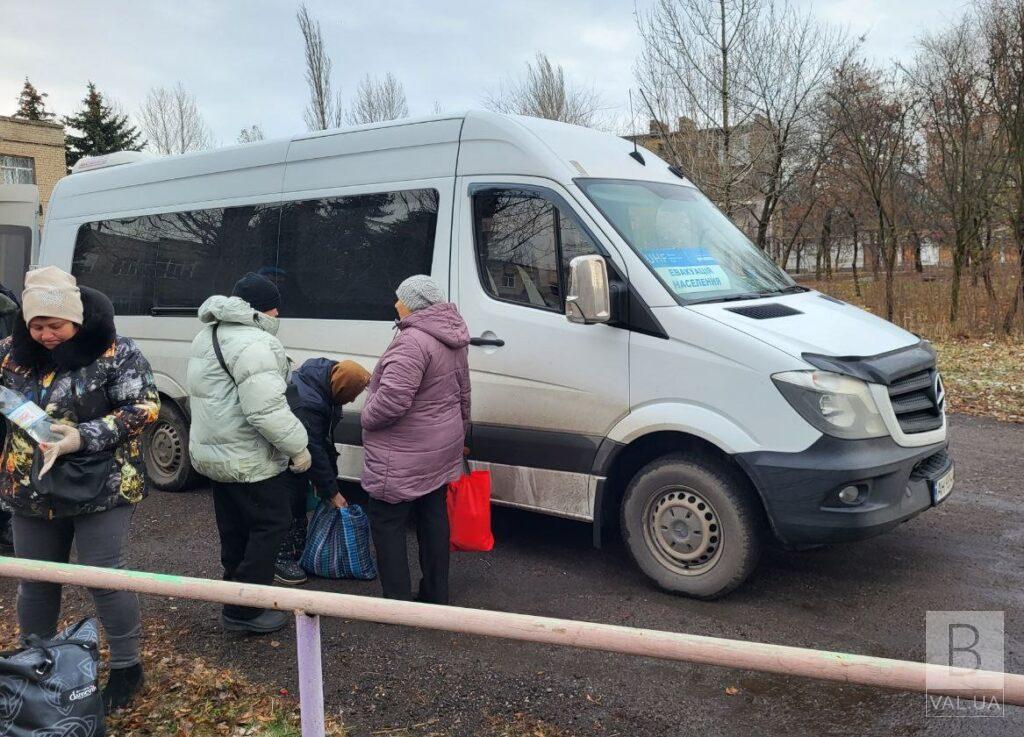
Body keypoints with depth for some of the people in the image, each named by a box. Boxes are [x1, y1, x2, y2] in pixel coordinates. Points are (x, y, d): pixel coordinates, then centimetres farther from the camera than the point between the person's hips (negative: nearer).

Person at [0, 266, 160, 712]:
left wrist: (83, 437, -21)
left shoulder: (115, 353, -11)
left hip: (100, 490, -5)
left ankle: (126, 668, 18)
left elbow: (144, 408, -14)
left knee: (104, 580, 1)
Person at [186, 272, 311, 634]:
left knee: (236, 531, 19)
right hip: (249, 461, -10)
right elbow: (267, 410, -28)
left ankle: (236, 598, 32)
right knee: (271, 525, 1)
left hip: (214, 453, 10)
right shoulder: (252, 343, -21)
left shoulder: (210, 335, 14)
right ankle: (243, 612, 5)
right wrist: (298, 446, -18)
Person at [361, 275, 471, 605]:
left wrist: (366, 417, -10)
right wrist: (459, 433, 28)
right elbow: (463, 394, 17)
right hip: (442, 452, 9)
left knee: (387, 522, 3)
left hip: (404, 458, -9)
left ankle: (397, 601, 8)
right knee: (433, 518, 16)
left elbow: (391, 399, -30)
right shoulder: (453, 339, 8)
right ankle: (436, 594, 26)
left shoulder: (413, 341, -25)